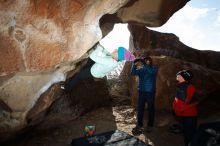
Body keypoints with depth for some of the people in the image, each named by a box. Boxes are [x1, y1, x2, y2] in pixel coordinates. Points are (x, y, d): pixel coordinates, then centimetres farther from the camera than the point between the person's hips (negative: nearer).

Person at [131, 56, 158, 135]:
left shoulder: (154, 68, -3)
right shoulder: (141, 69, 4)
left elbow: (151, 71, -26)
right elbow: (133, 73, -9)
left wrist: (144, 65, -32)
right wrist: (134, 65, -24)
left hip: (150, 92, -3)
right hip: (142, 91, 3)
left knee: (150, 109, 8)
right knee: (140, 108, 8)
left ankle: (150, 125, 22)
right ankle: (139, 124, 21)